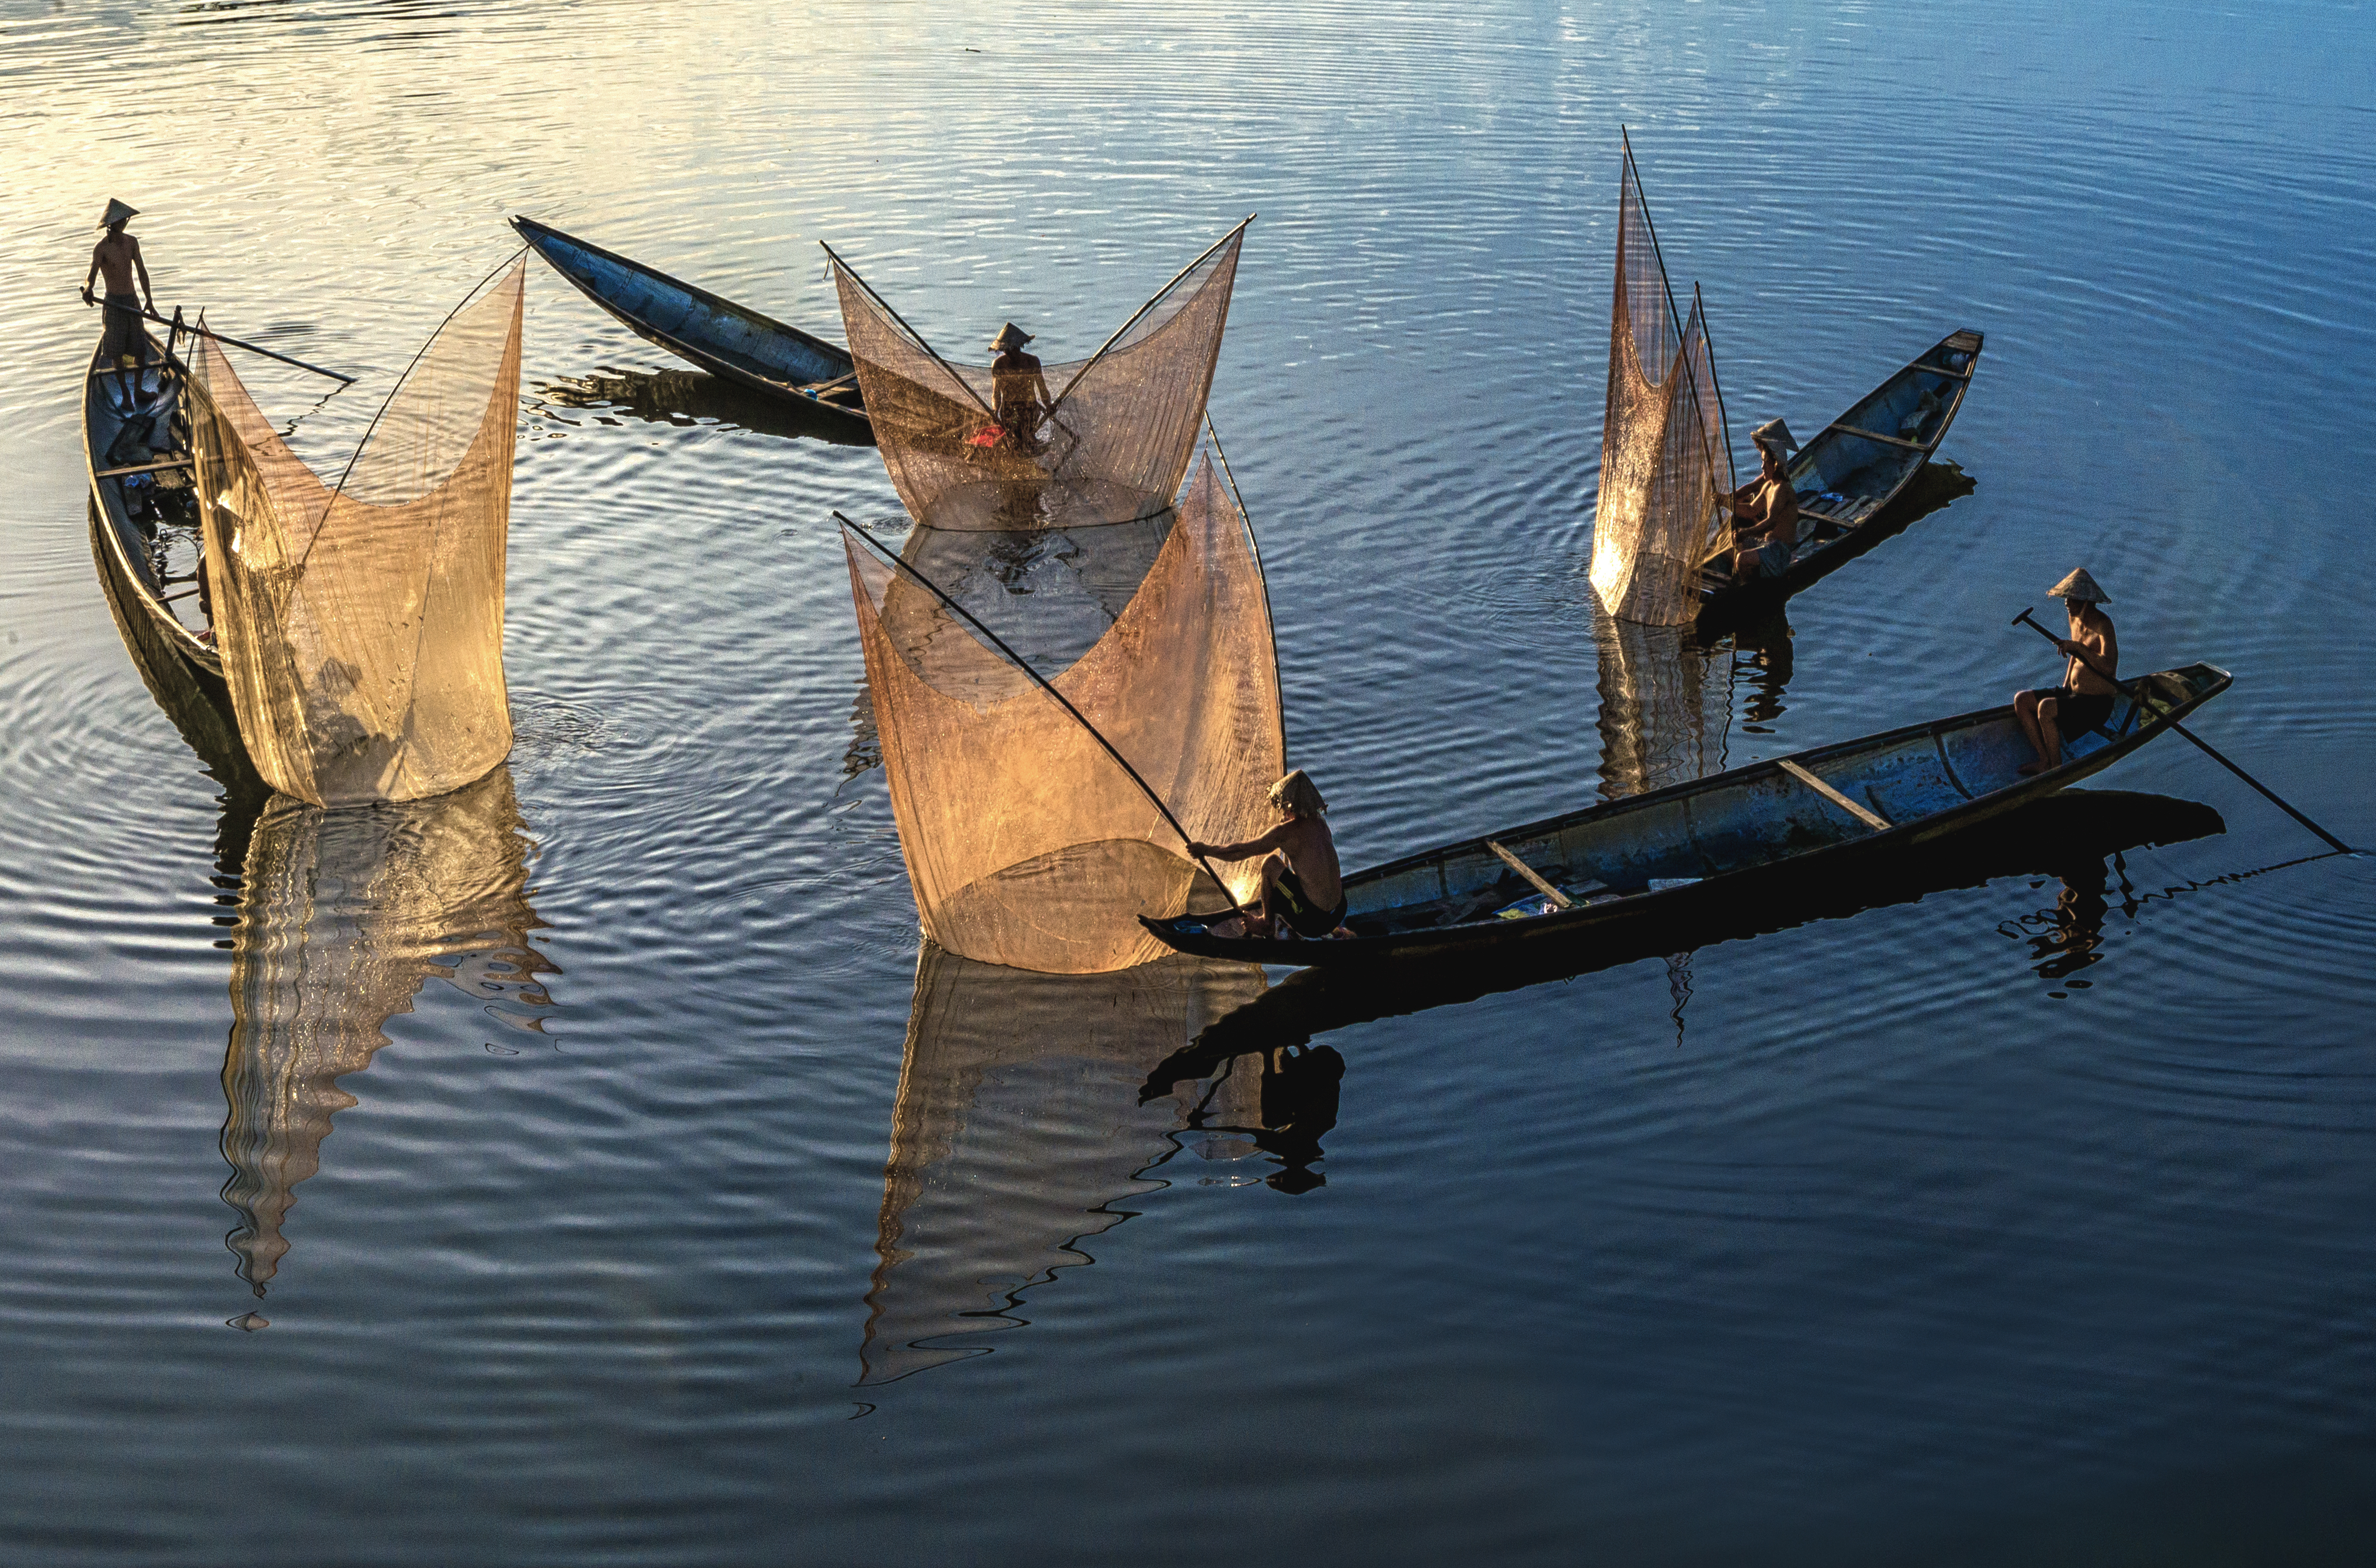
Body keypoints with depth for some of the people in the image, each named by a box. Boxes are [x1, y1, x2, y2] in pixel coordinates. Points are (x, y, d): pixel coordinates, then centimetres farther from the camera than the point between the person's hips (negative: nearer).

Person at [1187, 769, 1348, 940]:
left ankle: (1267, 925, 17)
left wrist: (1206, 850, 10)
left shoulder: (1287, 831, -14)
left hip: (1313, 922, -7)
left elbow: (1239, 852, -3)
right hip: (1338, 914, 7)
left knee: (1270, 863, -1)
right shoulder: (1320, 823, 7)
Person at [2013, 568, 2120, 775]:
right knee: (2021, 700, -1)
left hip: (2097, 703, -9)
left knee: (2046, 707, -29)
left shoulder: (2102, 625, -20)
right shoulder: (2075, 618, 7)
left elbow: (2109, 667, -32)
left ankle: (2057, 766, -14)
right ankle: (2045, 760, -4)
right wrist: (2065, 686, 14)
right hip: (2075, 694, 9)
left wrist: (2078, 647, -28)